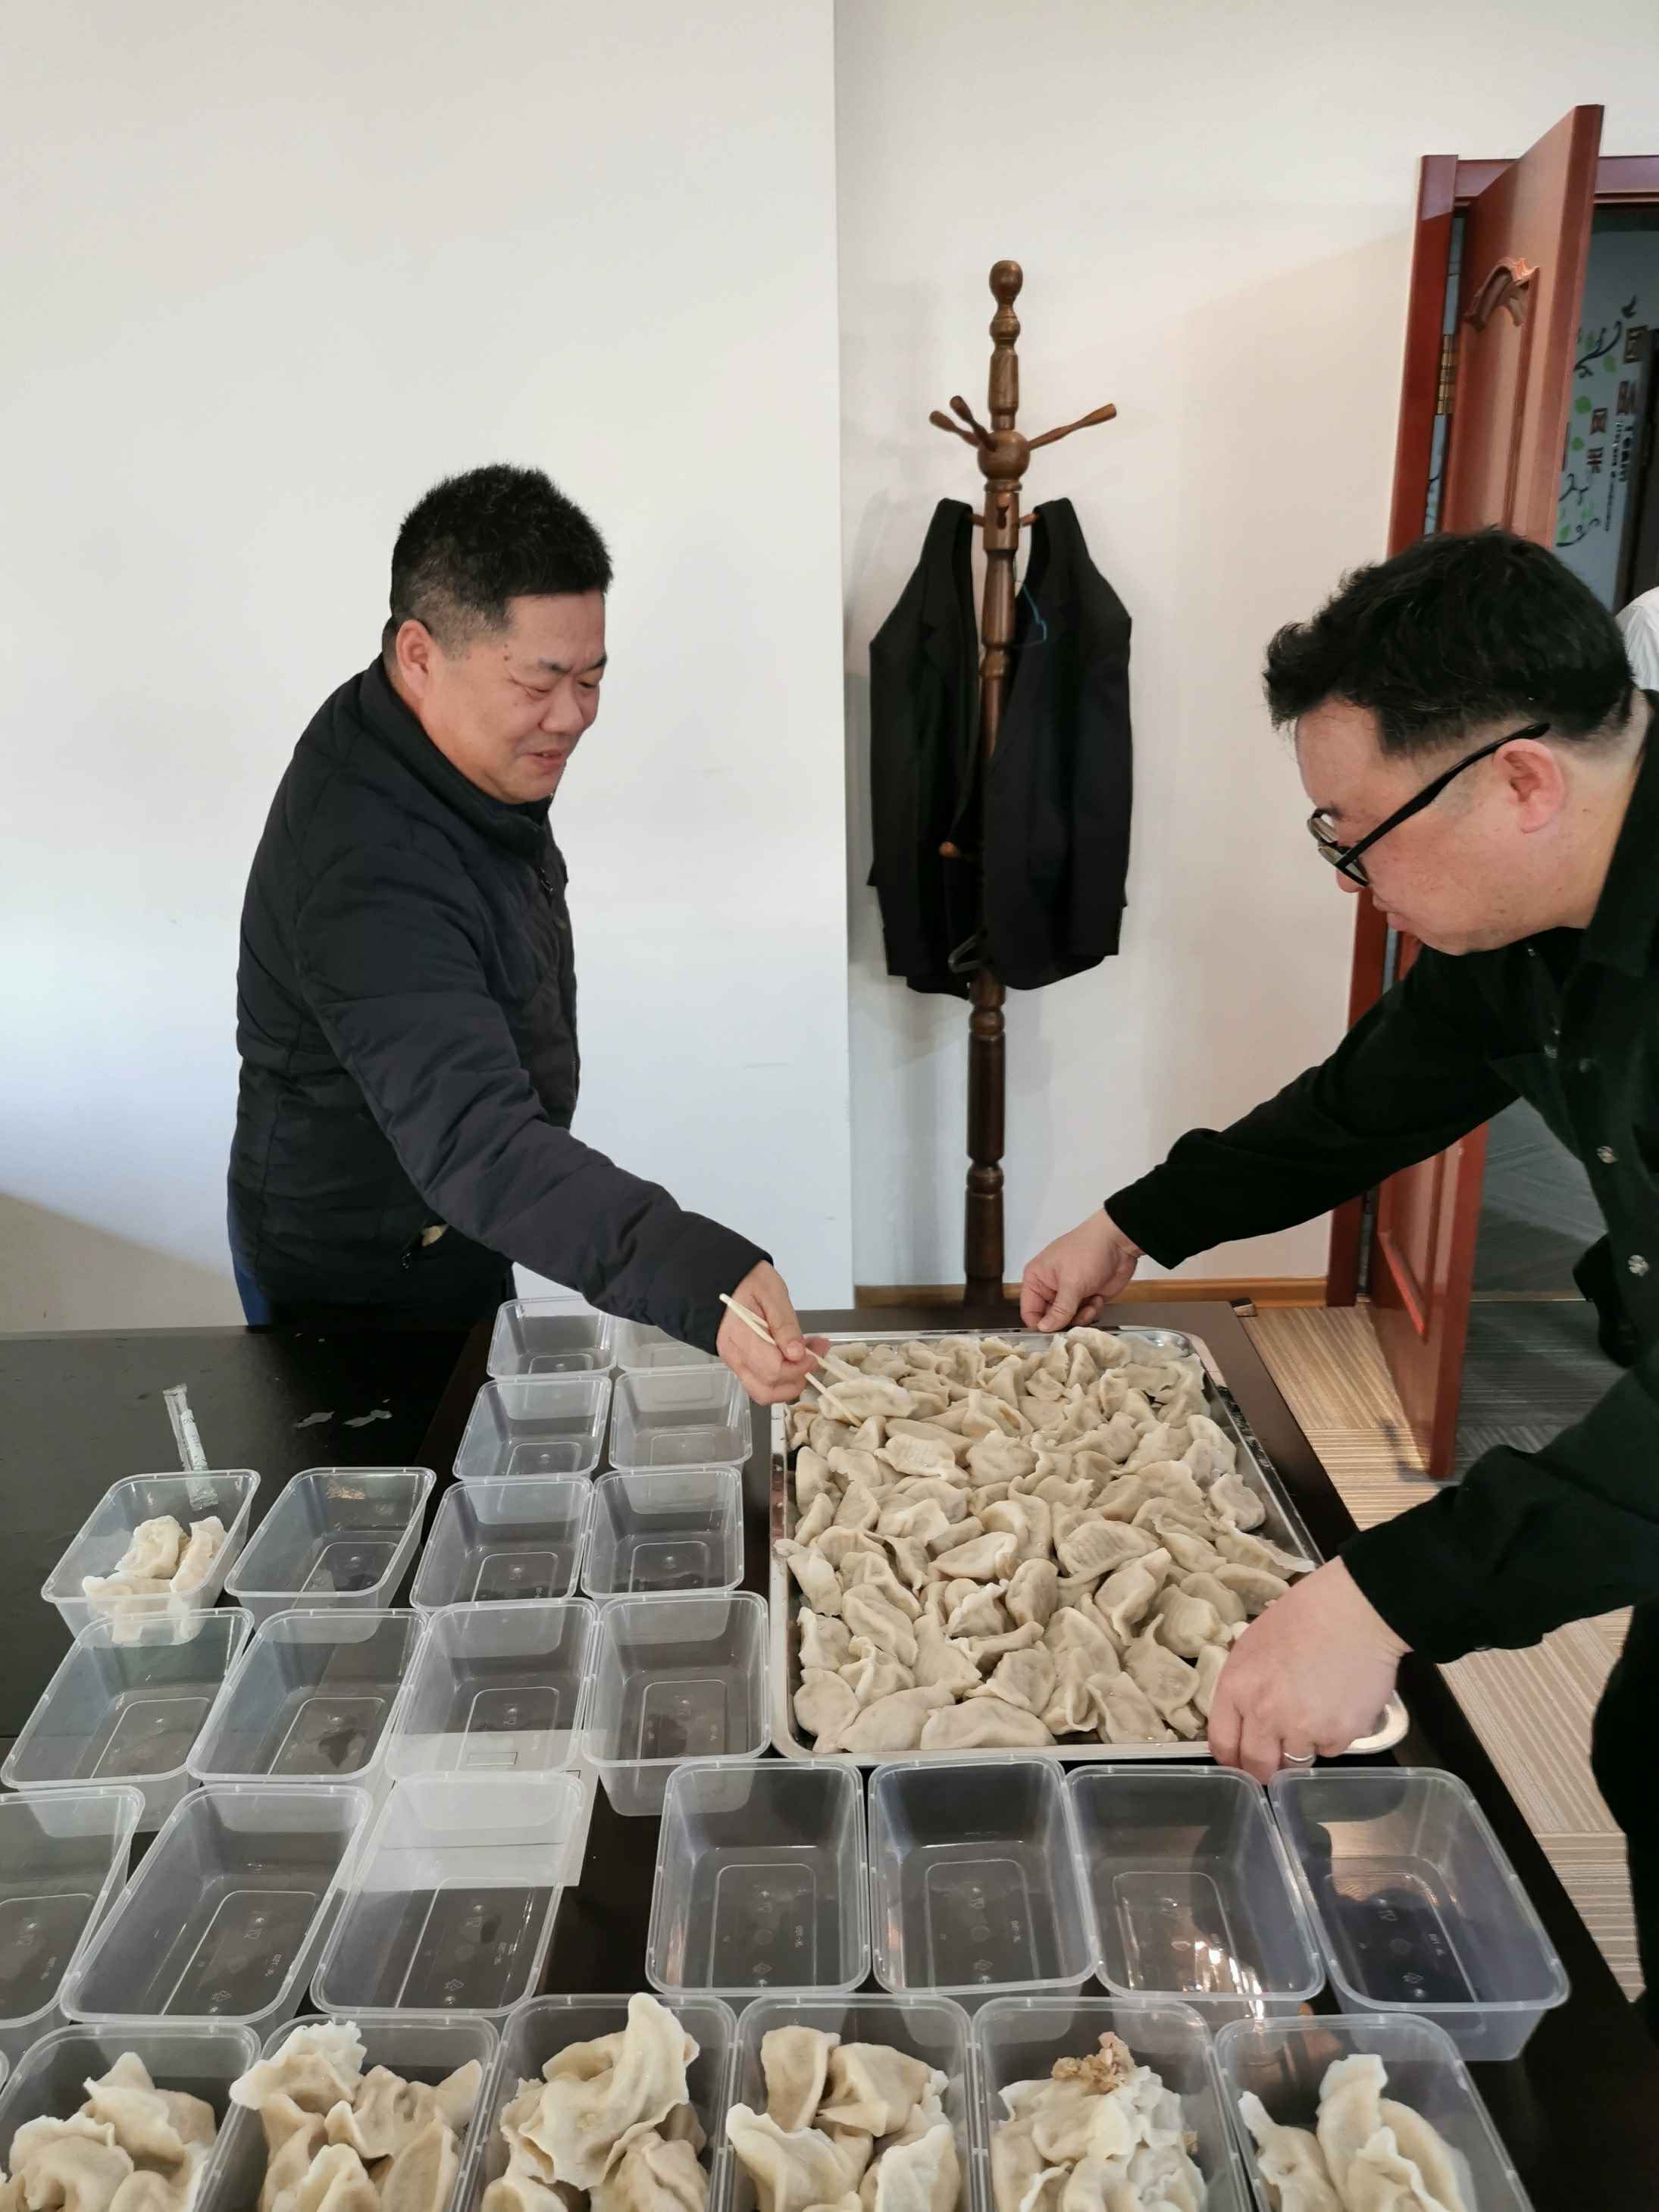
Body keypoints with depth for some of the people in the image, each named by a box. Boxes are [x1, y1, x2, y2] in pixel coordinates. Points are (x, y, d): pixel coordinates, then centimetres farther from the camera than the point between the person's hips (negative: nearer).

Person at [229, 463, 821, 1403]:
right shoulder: (368, 868, -36)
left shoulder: (482, 753, -5)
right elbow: (471, 1142, -47)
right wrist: (704, 1280, -58)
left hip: (453, 1234, 9)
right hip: (361, 1284, -8)